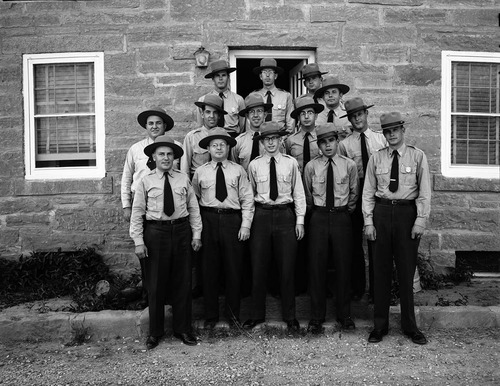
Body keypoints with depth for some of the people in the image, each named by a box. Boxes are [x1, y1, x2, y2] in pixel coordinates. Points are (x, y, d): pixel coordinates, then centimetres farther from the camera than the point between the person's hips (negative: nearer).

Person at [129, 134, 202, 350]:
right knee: (156, 284, 7)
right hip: (156, 232, -1)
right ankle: (155, 332, 23)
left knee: (182, 282, 9)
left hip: (181, 230, 2)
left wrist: (196, 234, 1)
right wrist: (138, 241, -6)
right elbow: (137, 212, -1)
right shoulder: (146, 182, 0)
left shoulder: (183, 179, 5)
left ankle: (182, 329, 25)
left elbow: (193, 208, 6)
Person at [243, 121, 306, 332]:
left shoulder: (291, 163, 3)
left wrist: (300, 220, 1)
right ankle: (257, 314, 21)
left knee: (287, 268, 6)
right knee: (258, 268, 6)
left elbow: (298, 193, 5)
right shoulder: (254, 165, 4)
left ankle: (289, 316, 21)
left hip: (285, 215, 0)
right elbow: (249, 194, 8)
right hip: (261, 215, 1)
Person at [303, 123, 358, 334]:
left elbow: (353, 193, 12)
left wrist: (346, 211, 12)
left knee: (343, 266, 5)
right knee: (317, 267, 2)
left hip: (342, 216, 0)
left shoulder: (349, 165, 1)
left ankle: (344, 315, 21)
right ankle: (317, 317, 15)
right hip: (318, 217, 0)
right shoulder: (311, 166, 1)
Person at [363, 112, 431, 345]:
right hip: (382, 212, 1)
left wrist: (420, 220, -8)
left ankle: (409, 326, 21)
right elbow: (368, 192, 6)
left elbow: (425, 192, -1)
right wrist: (368, 221, -1)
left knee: (406, 271, 6)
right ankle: (380, 325, 18)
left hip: (407, 212, -1)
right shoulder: (376, 158, 6)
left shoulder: (417, 156, 2)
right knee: (381, 271, 6)